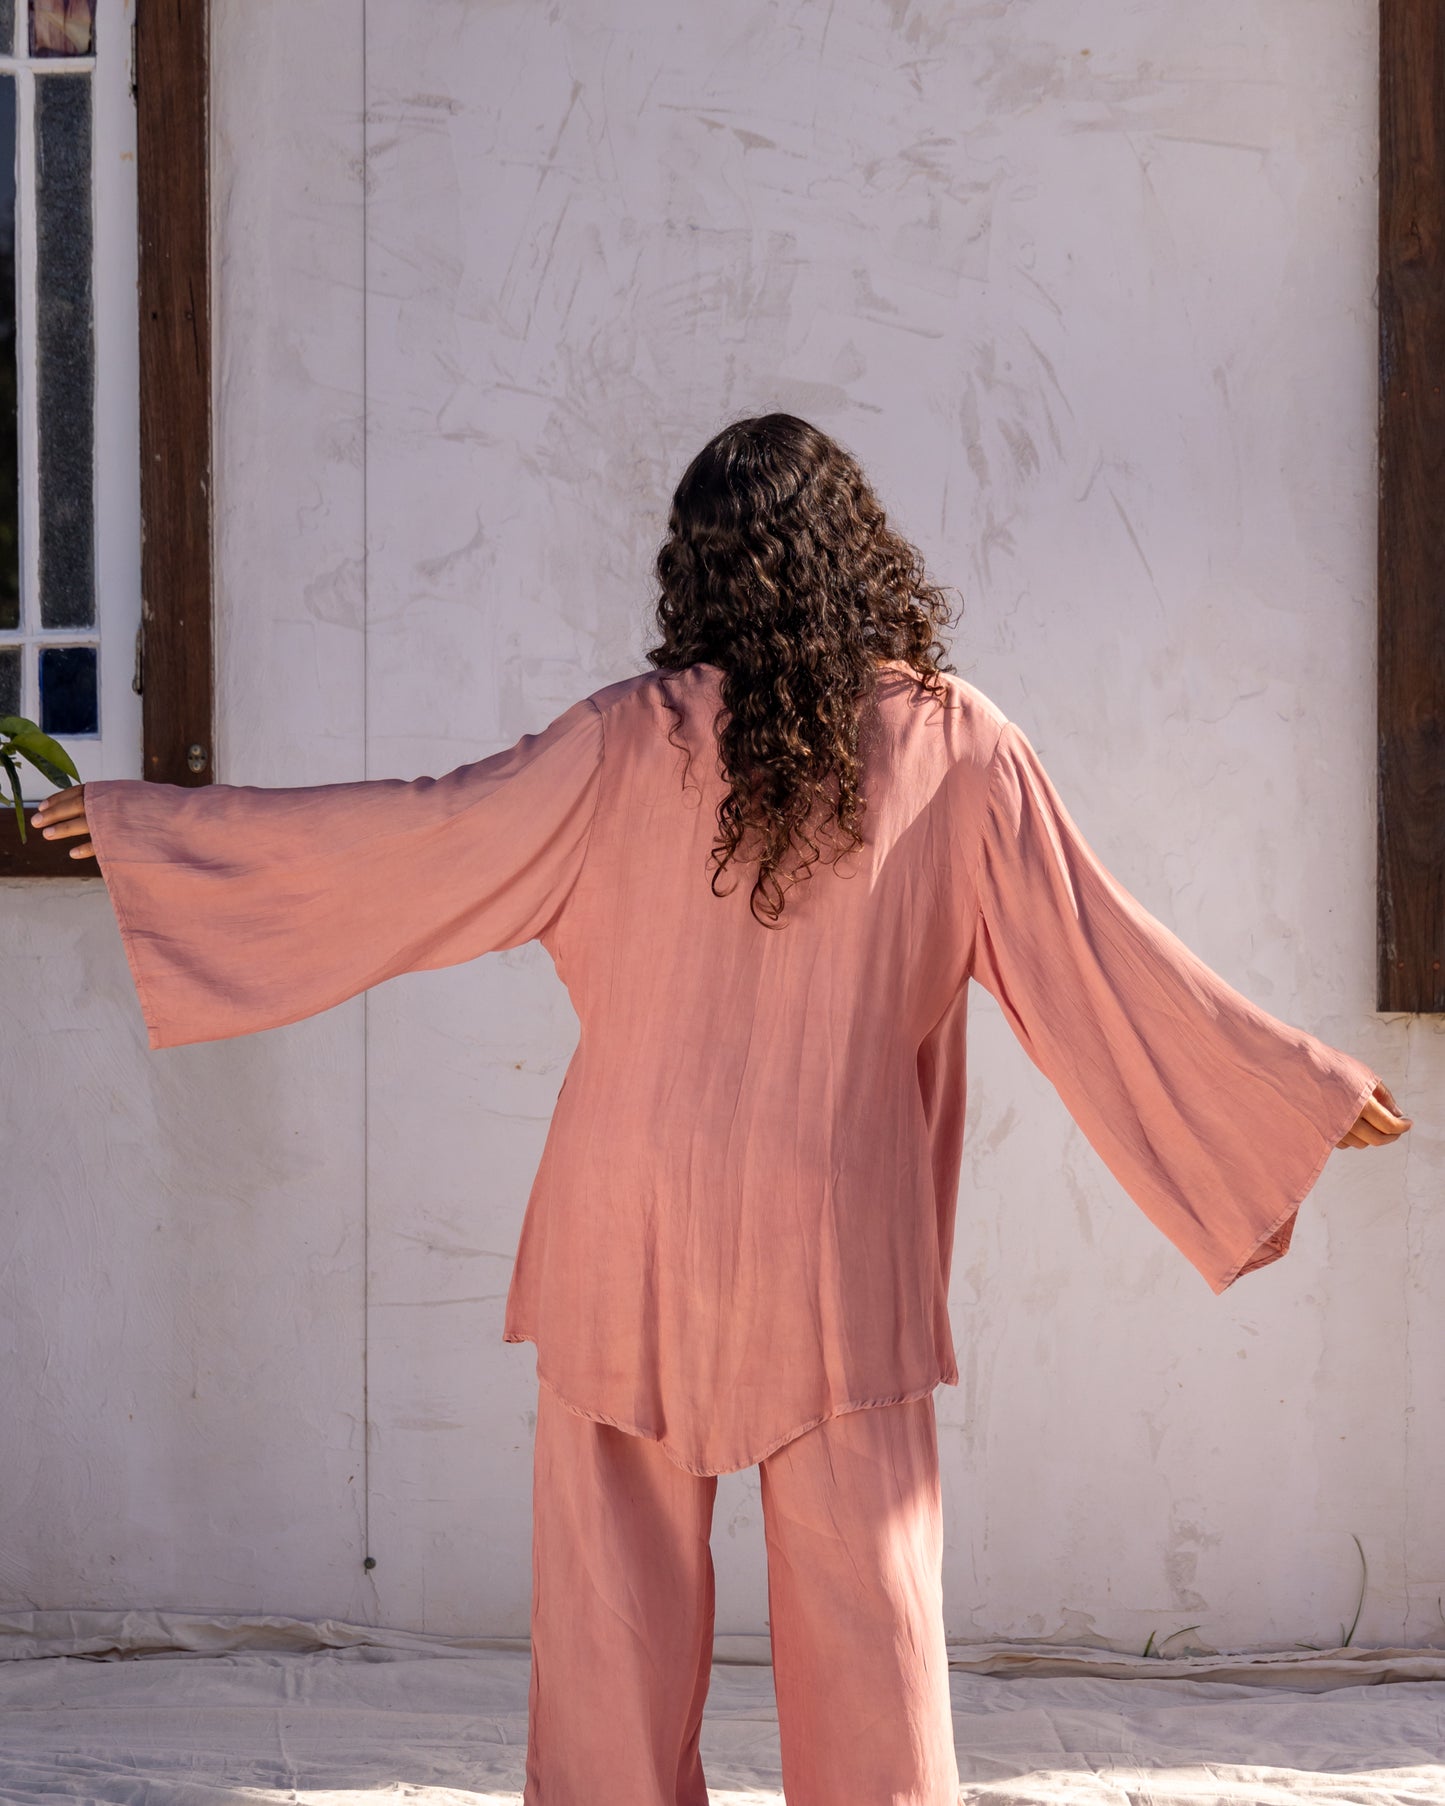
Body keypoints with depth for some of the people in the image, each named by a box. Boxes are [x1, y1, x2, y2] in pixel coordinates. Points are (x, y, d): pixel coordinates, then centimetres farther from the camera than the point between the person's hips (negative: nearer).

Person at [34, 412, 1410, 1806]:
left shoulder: (643, 739, -6)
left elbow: (426, 831, -3)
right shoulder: (957, 748, -3)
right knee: (862, 1581, 6)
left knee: (619, 1572, 9)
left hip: (631, 1227, 0)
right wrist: (1315, 1090, 12)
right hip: (838, 1235, 0)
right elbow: (1099, 960, 0)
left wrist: (150, 824, 7)